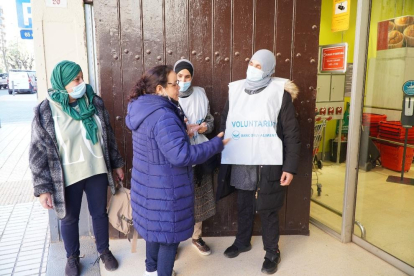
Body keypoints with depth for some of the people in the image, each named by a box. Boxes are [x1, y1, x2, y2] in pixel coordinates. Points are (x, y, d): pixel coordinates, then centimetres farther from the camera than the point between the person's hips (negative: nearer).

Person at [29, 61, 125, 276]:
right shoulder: (45, 112, -14)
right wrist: (43, 188, -11)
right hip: (67, 177, -2)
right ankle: (72, 257, 43)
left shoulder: (94, 102, -4)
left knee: (100, 213, 18)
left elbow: (108, 135, 6)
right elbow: (39, 153, -10)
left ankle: (104, 251, 42)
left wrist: (116, 163, 10)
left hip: (96, 171, 3)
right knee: (69, 218, 17)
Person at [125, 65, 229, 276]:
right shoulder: (163, 116, -28)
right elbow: (182, 155, -30)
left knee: (155, 227, 26)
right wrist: (216, 144, -21)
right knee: (169, 232, 10)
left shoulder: (144, 109, 4)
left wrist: (182, 131, 13)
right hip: (164, 188, -10)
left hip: (149, 183, 10)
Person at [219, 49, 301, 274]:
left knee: (267, 210, 9)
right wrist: (222, 159, 5)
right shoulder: (235, 90, 5)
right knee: (243, 207, 19)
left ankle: (272, 253, 31)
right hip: (240, 164, 4)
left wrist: (290, 167, -10)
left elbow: (291, 134, -5)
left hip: (269, 164, -3)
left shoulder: (280, 92, -5)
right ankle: (242, 242, 42)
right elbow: (224, 125, 8)